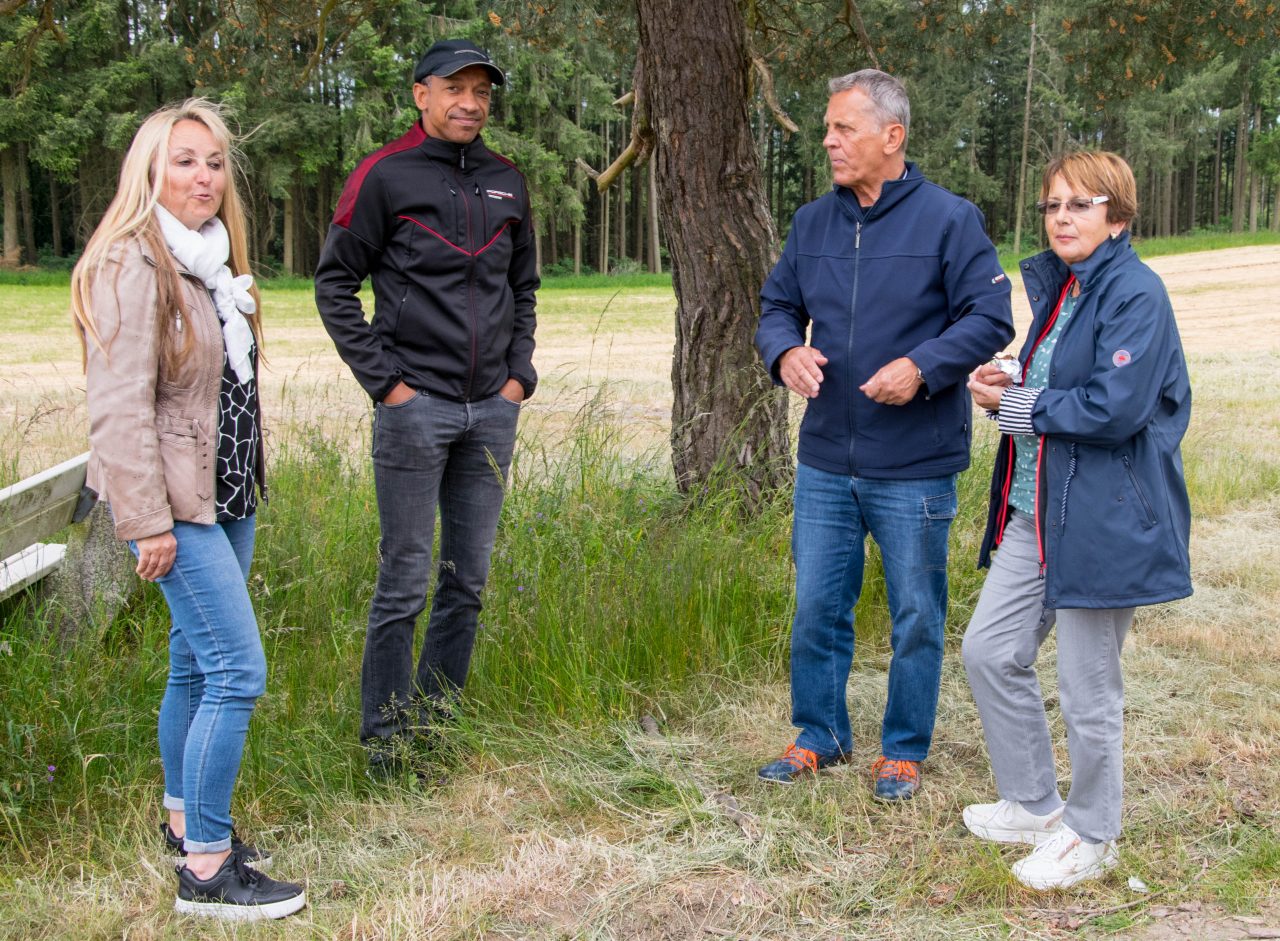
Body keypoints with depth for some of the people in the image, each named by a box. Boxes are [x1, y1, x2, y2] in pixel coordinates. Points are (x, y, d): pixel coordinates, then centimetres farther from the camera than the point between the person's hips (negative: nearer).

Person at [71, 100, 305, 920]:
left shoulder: (213, 261, 14)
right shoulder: (130, 268, -15)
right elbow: (120, 408, -19)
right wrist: (148, 524, -20)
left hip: (228, 497, 9)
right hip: (177, 505, -9)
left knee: (196, 663, 16)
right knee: (238, 673, -11)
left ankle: (186, 821, 31)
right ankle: (206, 870, -3)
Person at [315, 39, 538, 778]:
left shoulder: (508, 182, 11)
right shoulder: (386, 177, -4)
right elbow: (335, 284, -3)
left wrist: (520, 372, 8)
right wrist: (385, 380, -9)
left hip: (492, 411, 5)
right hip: (416, 407, -5)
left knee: (469, 580, 10)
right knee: (405, 584, -1)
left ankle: (438, 723, 23)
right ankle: (386, 740, 11)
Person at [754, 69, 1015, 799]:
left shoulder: (949, 219, -8)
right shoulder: (814, 223, 7)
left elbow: (991, 320, -9)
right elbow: (779, 305, 14)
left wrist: (921, 368, -22)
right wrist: (786, 351, -8)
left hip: (915, 466, -4)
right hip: (826, 460, 4)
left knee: (916, 617, 8)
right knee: (818, 608, 11)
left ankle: (904, 752, 24)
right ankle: (820, 736, 29)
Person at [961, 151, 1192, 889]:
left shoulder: (1135, 294, -15)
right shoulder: (1059, 287, 12)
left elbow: (1114, 410, -23)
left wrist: (1018, 404, -11)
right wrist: (1007, 390, 1)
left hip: (1103, 519, -9)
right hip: (1036, 512, 9)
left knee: (1088, 689, 3)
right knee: (990, 652, 13)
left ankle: (1092, 837, 23)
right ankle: (1034, 805, 31)